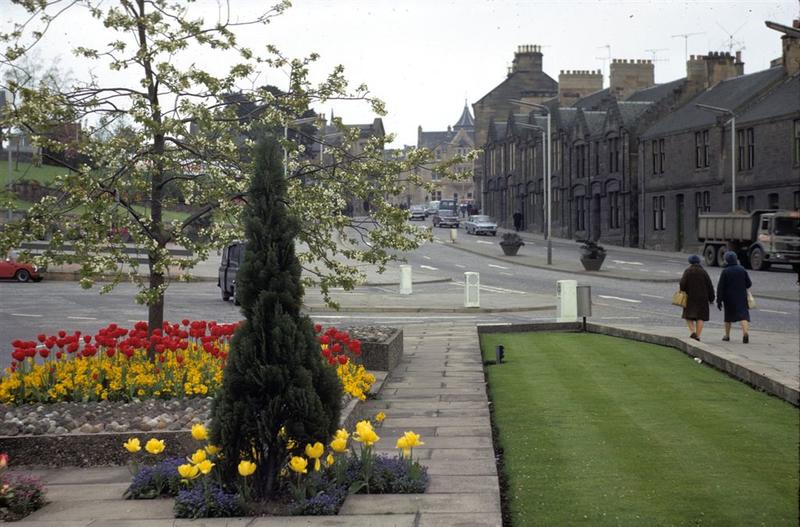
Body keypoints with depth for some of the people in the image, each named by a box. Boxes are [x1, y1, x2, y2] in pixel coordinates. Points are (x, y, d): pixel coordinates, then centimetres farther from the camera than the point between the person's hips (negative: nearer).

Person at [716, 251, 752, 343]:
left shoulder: (725, 271, -10)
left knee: (728, 316, 15)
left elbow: (720, 287, -11)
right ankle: (746, 332, -28)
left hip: (729, 298, -1)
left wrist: (719, 300, -7)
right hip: (741, 297, 1)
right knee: (743, 315, -5)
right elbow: (749, 284, 5)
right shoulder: (742, 269, -1)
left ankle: (727, 335, 26)